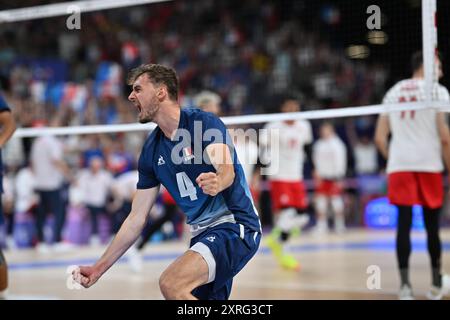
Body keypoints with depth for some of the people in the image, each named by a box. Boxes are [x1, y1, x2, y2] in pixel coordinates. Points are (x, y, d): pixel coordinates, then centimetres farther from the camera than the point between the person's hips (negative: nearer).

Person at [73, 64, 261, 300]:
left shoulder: (205, 122, -10)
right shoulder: (151, 151, 8)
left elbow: (227, 170, -27)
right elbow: (136, 220, 11)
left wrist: (217, 182, -52)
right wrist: (99, 268, 8)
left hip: (235, 224, -7)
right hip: (202, 234, 7)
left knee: (171, 283, -26)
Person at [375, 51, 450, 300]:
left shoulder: (393, 92, 16)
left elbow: (380, 138, 12)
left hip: (399, 165, 3)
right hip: (429, 165, -3)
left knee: (404, 224, -2)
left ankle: (405, 284, -13)